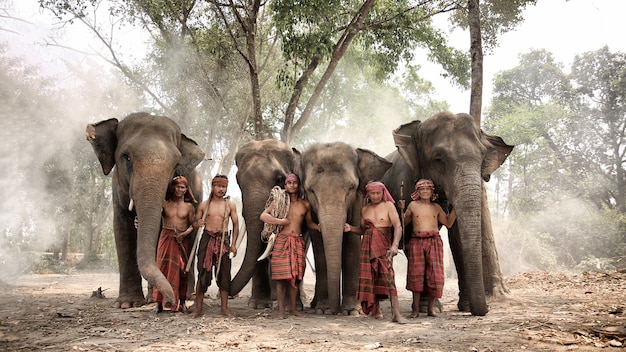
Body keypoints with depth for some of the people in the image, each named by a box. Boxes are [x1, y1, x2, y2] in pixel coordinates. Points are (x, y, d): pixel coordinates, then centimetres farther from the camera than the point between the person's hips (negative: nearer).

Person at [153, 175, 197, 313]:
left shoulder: (189, 206, 6)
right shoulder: (165, 204, 4)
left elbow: (193, 224, 6)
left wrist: (185, 233, -11)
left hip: (181, 240, 1)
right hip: (166, 238, -1)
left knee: (181, 270, 3)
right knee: (163, 267, -5)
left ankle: (182, 302, 12)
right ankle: (159, 302, -2)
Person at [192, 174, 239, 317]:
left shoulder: (230, 205, 7)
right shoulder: (204, 205, 7)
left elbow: (235, 224, 9)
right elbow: (195, 223, 11)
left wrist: (233, 244, 1)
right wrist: (197, 224, -13)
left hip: (223, 240, 1)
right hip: (207, 239, -1)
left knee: (224, 274, 2)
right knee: (203, 274, -3)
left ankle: (224, 308, 10)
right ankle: (198, 308, 3)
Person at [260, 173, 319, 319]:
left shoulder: (305, 205, 13)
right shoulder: (278, 201, 6)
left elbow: (309, 223, 23)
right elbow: (263, 216, -1)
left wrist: (318, 227, 3)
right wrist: (279, 221, -13)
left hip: (297, 242, 3)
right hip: (281, 241, -2)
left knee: (295, 276, 4)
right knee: (281, 276, -5)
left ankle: (293, 308, 15)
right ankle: (281, 310, 0)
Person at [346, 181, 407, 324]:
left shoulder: (388, 205, 0)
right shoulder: (364, 209, 14)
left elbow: (398, 226, -10)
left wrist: (395, 245, -23)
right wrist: (350, 228, 4)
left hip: (384, 245, -4)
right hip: (367, 246, 4)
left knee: (388, 276, -16)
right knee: (369, 277, 2)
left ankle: (396, 313, -18)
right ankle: (376, 309, 16)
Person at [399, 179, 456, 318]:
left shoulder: (436, 207, 13)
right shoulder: (413, 205, 8)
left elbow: (448, 223, 18)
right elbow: (404, 222, 13)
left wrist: (454, 208, 11)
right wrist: (401, 209, 0)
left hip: (434, 241, 1)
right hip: (416, 242, -1)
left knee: (434, 274, -4)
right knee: (416, 274, -5)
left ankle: (431, 308, 7)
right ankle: (416, 310, 2)